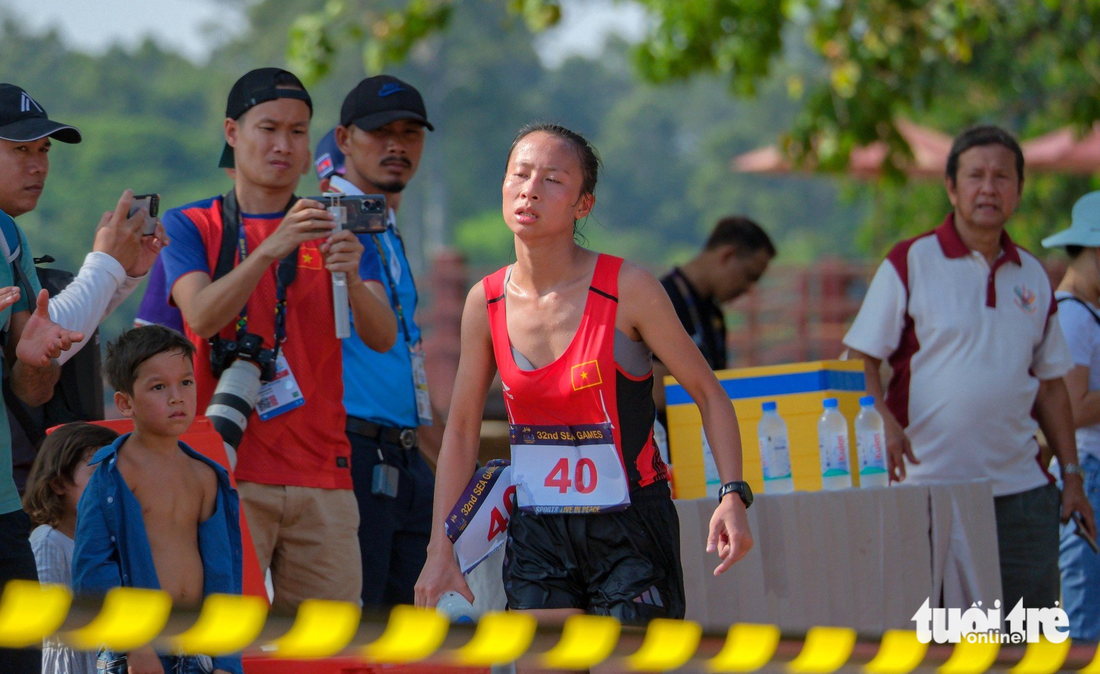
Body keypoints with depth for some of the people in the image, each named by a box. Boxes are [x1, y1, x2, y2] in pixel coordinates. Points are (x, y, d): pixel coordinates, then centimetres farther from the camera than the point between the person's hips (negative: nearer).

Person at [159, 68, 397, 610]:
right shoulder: (191, 227, 7)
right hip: (229, 473, -3)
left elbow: (382, 337, -1)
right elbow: (201, 316, -13)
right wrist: (271, 249, -26)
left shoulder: (331, 229, 14)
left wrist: (352, 279, -22)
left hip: (322, 474, 3)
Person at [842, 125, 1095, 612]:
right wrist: (882, 421, -22)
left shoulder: (1033, 276, 14)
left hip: (1021, 490, 4)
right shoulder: (910, 263, -1)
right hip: (929, 484, -4)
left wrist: (1071, 475, 12)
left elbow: (1050, 385, 18)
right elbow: (861, 360, -4)